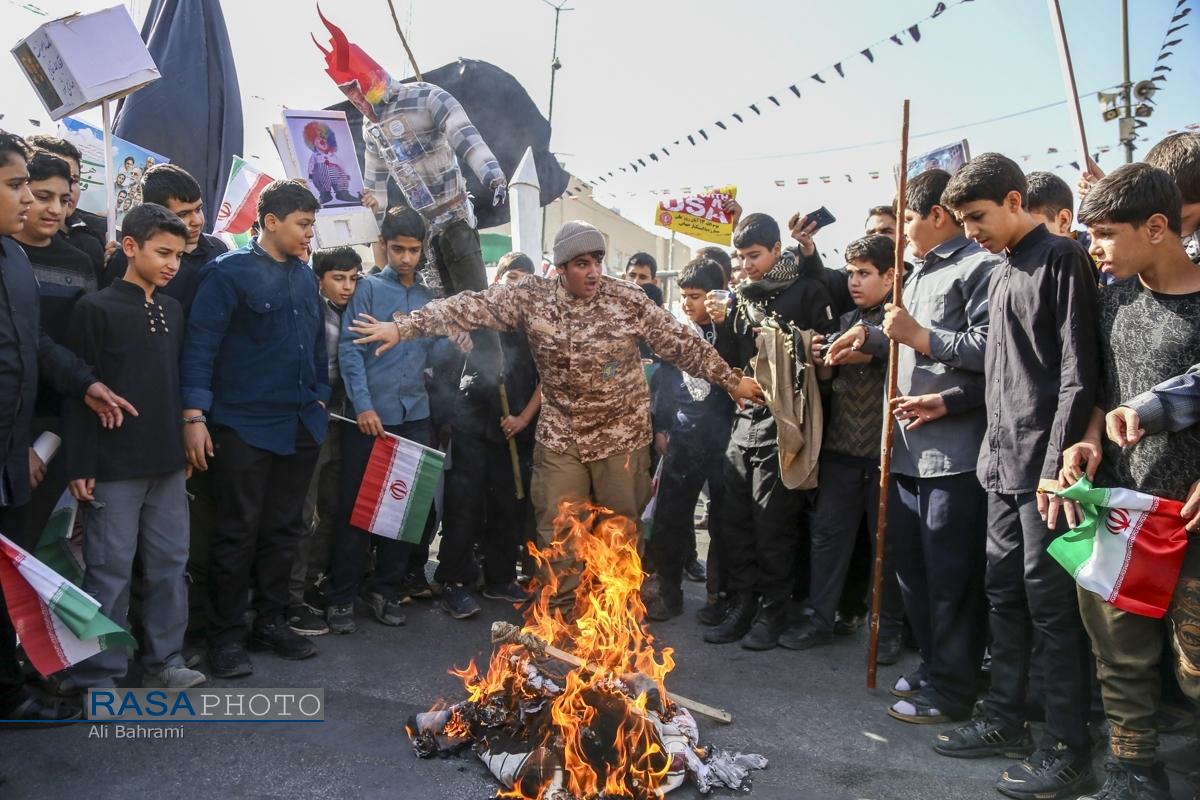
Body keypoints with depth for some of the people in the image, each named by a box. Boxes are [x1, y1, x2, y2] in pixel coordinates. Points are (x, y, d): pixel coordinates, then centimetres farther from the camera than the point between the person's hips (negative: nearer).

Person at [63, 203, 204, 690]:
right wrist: (80, 465, -11)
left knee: (170, 563, 10)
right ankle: (98, 678, 13)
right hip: (113, 466, -6)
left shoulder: (173, 310, 12)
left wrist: (188, 442, 14)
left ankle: (164, 660, 23)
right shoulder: (96, 308, -5)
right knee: (110, 571, 1)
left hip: (168, 461, 6)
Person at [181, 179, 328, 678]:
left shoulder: (305, 277, 12)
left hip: (302, 426, 6)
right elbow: (201, 344, -12)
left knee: (284, 529, 12)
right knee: (238, 532, 2)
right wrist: (194, 416, -17)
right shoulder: (229, 272, -7)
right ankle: (226, 637, 14)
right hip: (246, 426, -6)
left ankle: (270, 622, 26)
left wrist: (319, 397, 13)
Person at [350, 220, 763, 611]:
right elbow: (472, 307, -10)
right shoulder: (532, 297, -6)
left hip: (621, 435, -1)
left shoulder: (628, 299, -8)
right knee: (557, 532, 7)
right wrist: (404, 326, -16)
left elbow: (682, 344, -3)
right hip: (560, 437, 1)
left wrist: (730, 380, -1)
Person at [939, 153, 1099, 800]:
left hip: (1044, 465, -8)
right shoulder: (1001, 276, 17)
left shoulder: (1060, 259, -8)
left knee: (1050, 602, -2)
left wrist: (1057, 464, -19)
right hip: (1003, 463, 8)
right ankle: (1005, 721, 26)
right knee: (1005, 594, 14)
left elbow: (1077, 372, -15)